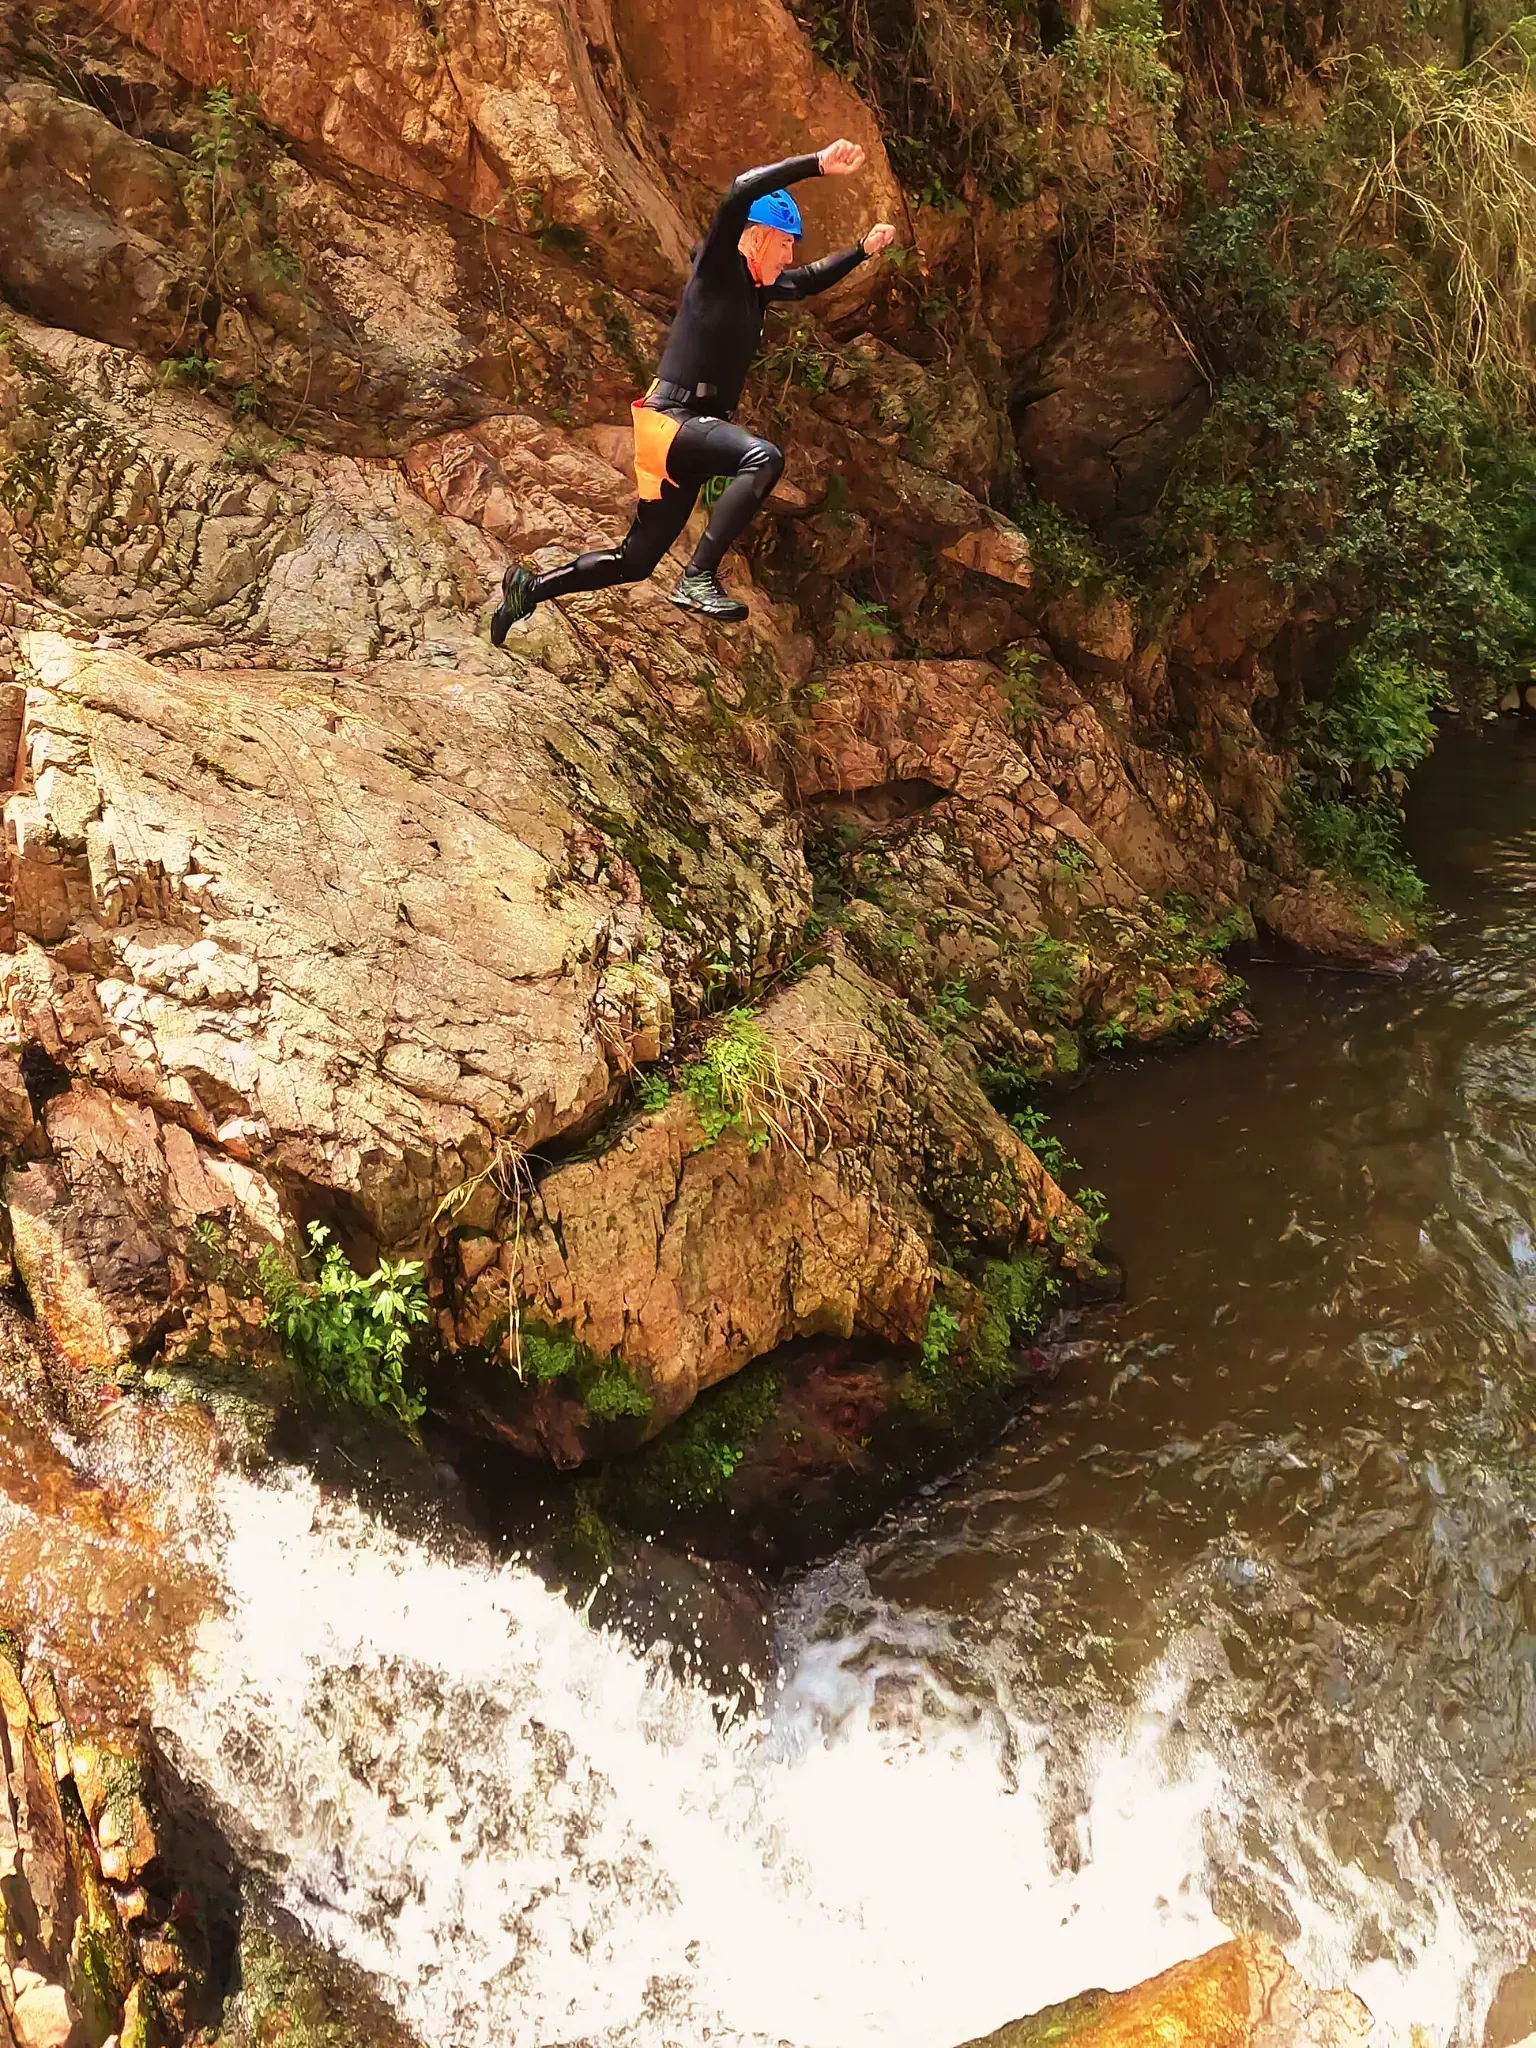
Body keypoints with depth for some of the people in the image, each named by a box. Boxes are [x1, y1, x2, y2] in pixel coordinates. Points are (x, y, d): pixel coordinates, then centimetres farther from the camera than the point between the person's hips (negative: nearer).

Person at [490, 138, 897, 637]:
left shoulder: (758, 287, 16)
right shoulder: (719, 268, -6)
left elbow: (810, 281, 36)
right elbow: (742, 191, -22)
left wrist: (863, 249, 28)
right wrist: (817, 164, -24)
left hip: (695, 427, 9)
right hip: (670, 418, -9)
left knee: (635, 561, 12)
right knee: (763, 457, -34)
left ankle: (530, 588, 27)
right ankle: (698, 580, -33)